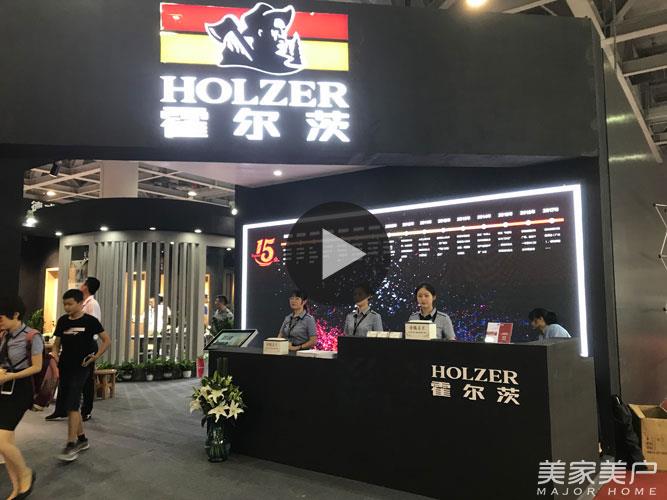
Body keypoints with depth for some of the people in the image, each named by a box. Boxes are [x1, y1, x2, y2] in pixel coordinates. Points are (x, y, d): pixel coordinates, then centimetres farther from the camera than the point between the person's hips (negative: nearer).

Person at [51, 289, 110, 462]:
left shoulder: (90, 321, -8)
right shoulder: (62, 321, 6)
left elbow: (107, 340, -2)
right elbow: (57, 342, 15)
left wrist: (95, 357, -11)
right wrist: (55, 354, -6)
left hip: (81, 367, -6)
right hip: (65, 367, 6)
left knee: (72, 405, -11)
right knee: (69, 405, 13)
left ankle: (71, 445, -4)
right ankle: (82, 439, 27)